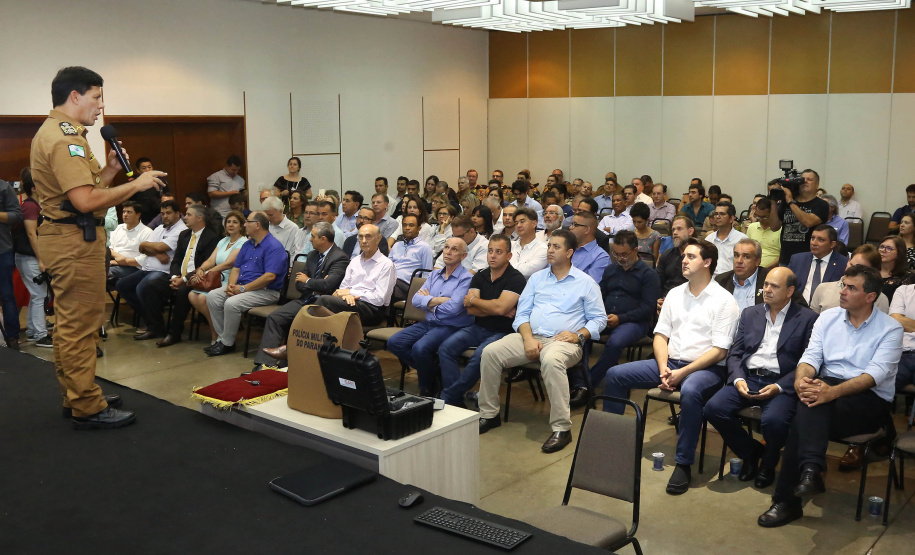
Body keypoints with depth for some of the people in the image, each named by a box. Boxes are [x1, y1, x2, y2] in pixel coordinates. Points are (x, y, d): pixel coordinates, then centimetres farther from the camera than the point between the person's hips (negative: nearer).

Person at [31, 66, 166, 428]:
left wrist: (109, 169, 5)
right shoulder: (65, 137, -17)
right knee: (80, 326, -5)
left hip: (66, 239, 11)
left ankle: (76, 395, 29)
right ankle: (87, 408, 2)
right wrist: (136, 184, -17)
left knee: (69, 325, 17)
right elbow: (86, 201, -26)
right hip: (74, 241, -11)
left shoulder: (55, 132, 17)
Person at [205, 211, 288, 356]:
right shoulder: (247, 244, 15)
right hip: (241, 286, 9)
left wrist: (243, 289, -21)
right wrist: (231, 285, -5)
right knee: (212, 296, -7)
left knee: (232, 303, -29)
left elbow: (270, 276, -24)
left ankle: (227, 343, -10)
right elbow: (236, 268, 17)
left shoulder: (274, 246, -15)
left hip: (266, 291, -9)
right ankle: (221, 338, -2)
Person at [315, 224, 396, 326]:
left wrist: (351, 292, -6)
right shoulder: (355, 261, 22)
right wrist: (346, 295, -8)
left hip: (372, 309, -5)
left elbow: (379, 299, -8)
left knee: (324, 299, -28)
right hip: (351, 303, 6)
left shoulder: (386, 264, 0)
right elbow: (344, 286, 18)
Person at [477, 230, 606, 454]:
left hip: (563, 341, -4)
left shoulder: (585, 282, 9)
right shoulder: (537, 278, 19)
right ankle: (489, 414, -5)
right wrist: (528, 338, -6)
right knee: (490, 352, -18)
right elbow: (522, 313, 13)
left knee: (551, 361, -40)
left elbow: (599, 319, 7)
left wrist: (578, 334, -12)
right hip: (531, 336, 5)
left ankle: (562, 428, -32)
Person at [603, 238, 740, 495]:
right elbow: (661, 335, 11)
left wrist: (682, 373, -19)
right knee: (614, 375, -8)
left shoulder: (724, 301, -5)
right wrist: (663, 369, -6)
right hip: (670, 362, 6)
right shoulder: (674, 294, 13)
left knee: (690, 391, -40)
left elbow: (719, 351, -12)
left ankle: (683, 464, -28)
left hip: (705, 368, -6)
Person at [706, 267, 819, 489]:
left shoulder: (807, 318, 3)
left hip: (782, 384, -4)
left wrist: (779, 387, -16)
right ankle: (750, 452, 6)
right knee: (714, 408, -22)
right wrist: (738, 379, -7)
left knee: (773, 420, -34)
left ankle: (768, 462, 3)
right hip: (748, 378, 4)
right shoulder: (750, 314, 17)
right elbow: (734, 353, 13)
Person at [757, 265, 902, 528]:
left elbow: (877, 373, -15)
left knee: (805, 415, -31)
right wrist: (801, 379, -22)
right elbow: (811, 356, 3)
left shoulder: (890, 329, -2)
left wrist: (833, 391, -31)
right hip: (827, 389, 4)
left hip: (870, 399, -4)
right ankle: (811, 470, -37)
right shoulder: (828, 318, 11)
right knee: (810, 400, -34)